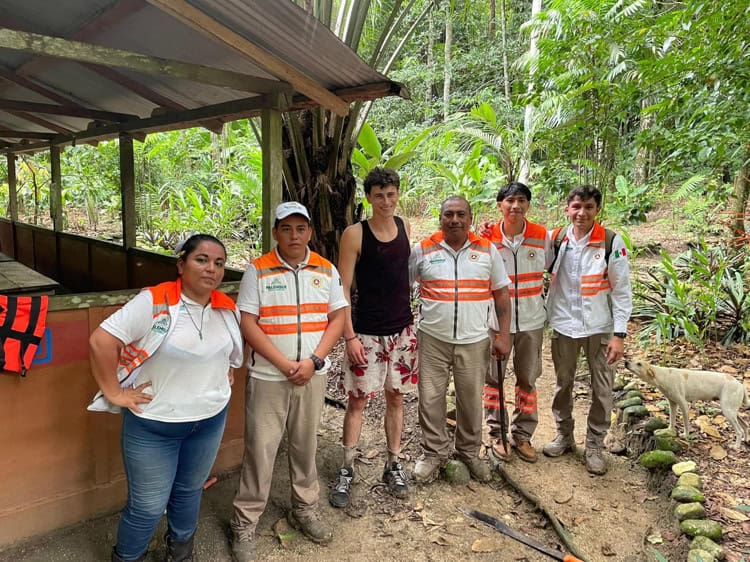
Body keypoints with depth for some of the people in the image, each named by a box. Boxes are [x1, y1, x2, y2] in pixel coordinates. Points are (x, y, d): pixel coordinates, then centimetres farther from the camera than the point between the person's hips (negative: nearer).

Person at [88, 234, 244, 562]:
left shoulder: (228, 309, -1)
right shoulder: (154, 301, -20)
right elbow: (101, 341, -22)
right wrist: (114, 393, -18)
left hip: (211, 419, 5)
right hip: (153, 424, -5)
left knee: (189, 492, 24)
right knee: (148, 505, 9)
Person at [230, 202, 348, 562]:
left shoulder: (326, 270, 4)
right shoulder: (258, 271, -5)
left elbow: (337, 319, 4)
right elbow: (248, 325, -9)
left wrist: (313, 361, -9)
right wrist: (285, 365, -14)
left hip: (313, 376, 3)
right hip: (268, 376, -3)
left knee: (306, 444, 15)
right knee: (260, 448, 3)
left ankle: (304, 509, 34)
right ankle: (245, 523, 19)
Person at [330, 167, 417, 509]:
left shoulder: (404, 227, 3)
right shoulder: (355, 234, -11)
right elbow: (343, 288, -10)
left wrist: (413, 319, 13)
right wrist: (349, 336, -14)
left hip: (403, 330, 4)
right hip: (367, 333, -4)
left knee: (396, 397, 13)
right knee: (357, 401, 3)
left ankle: (393, 466, 28)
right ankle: (346, 471, 19)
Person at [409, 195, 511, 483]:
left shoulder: (488, 250, 2)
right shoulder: (423, 250, 0)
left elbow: (501, 294, 6)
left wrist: (503, 335, 0)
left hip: (474, 340, 1)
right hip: (432, 338, 0)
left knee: (471, 400, 11)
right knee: (430, 398, 6)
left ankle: (469, 452, 32)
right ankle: (434, 452, 26)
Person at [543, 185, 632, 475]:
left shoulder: (612, 243, -10)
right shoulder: (555, 239, -2)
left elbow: (622, 291, -7)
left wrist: (619, 334, -11)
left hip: (600, 328, -2)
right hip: (563, 325, 2)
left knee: (602, 390, 6)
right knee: (563, 384, 15)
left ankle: (594, 445, 23)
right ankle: (564, 435, 33)